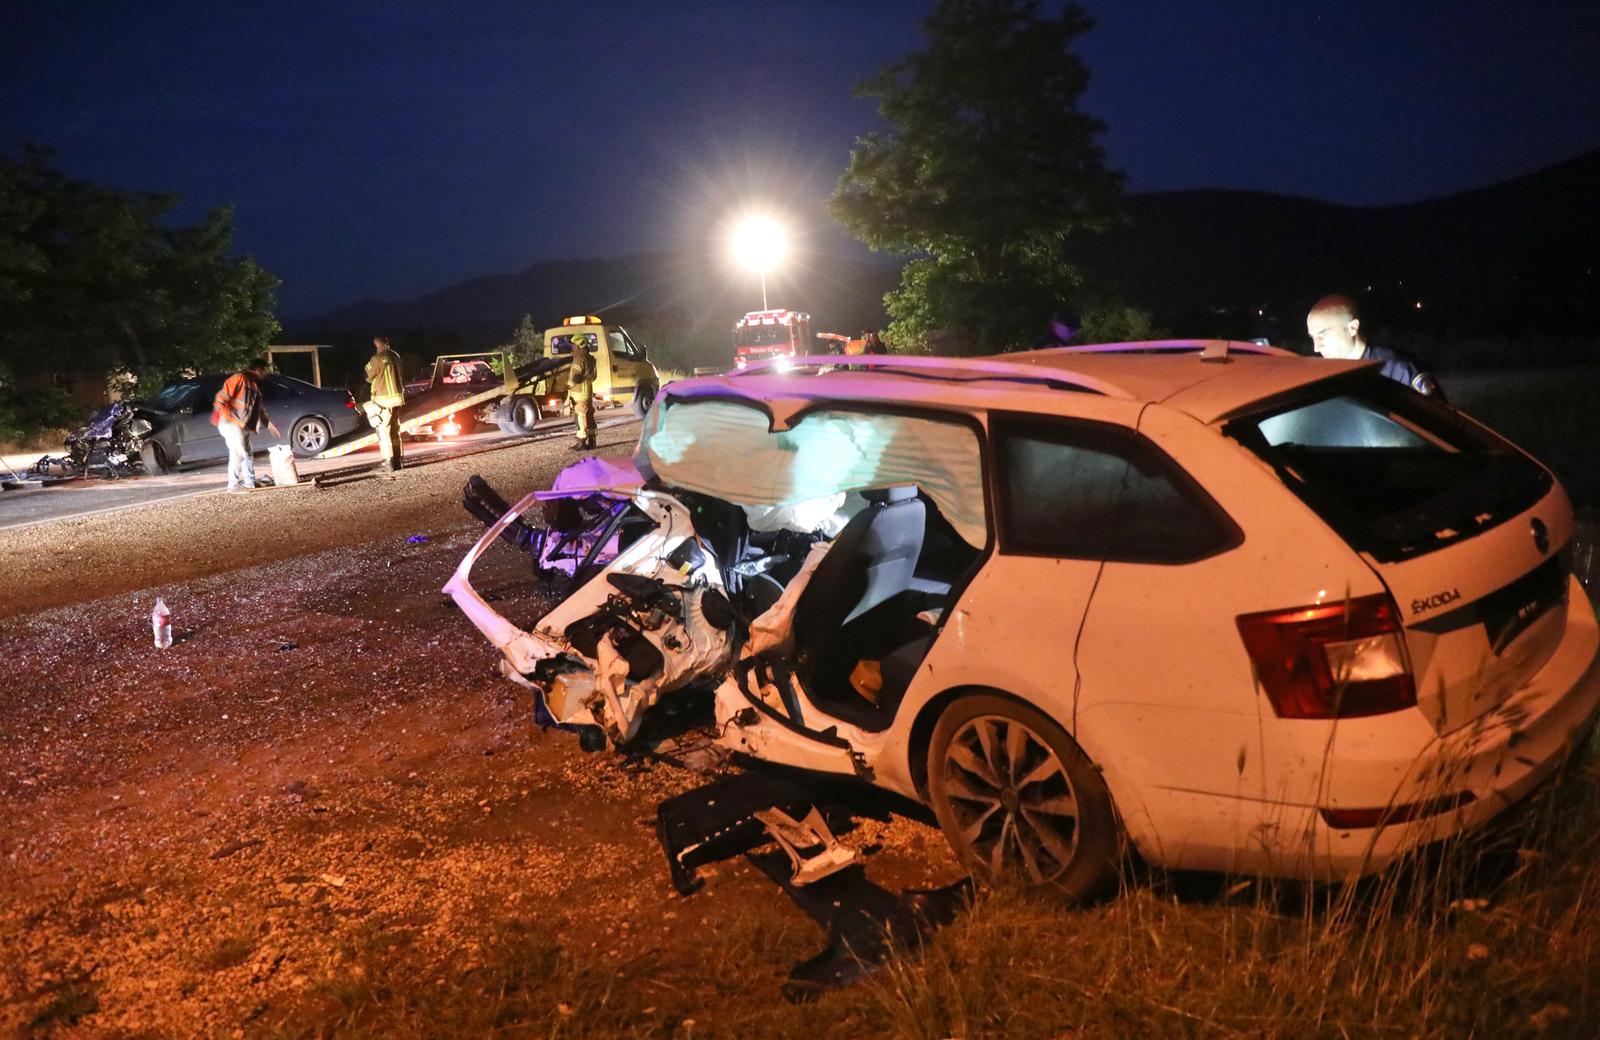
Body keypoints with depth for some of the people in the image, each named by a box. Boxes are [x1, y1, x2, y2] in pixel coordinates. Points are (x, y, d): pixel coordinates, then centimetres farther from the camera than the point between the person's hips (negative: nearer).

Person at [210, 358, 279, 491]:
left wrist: (269, 423, 29)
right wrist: (218, 413, -22)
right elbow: (222, 395, -15)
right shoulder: (240, 378, -8)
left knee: (247, 455, 12)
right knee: (238, 454, -12)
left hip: (244, 426, 9)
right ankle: (233, 484, -9)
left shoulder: (255, 384, 20)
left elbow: (259, 408, 29)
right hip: (232, 424, -9)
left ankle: (250, 482, 19)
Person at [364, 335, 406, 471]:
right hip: (397, 397, 7)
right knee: (395, 430, 13)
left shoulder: (377, 358, -14)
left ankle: (388, 461, -7)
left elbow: (369, 377, -2)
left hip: (383, 400, -7)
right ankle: (396, 460, 17)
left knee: (383, 430, -3)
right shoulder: (395, 356, 5)